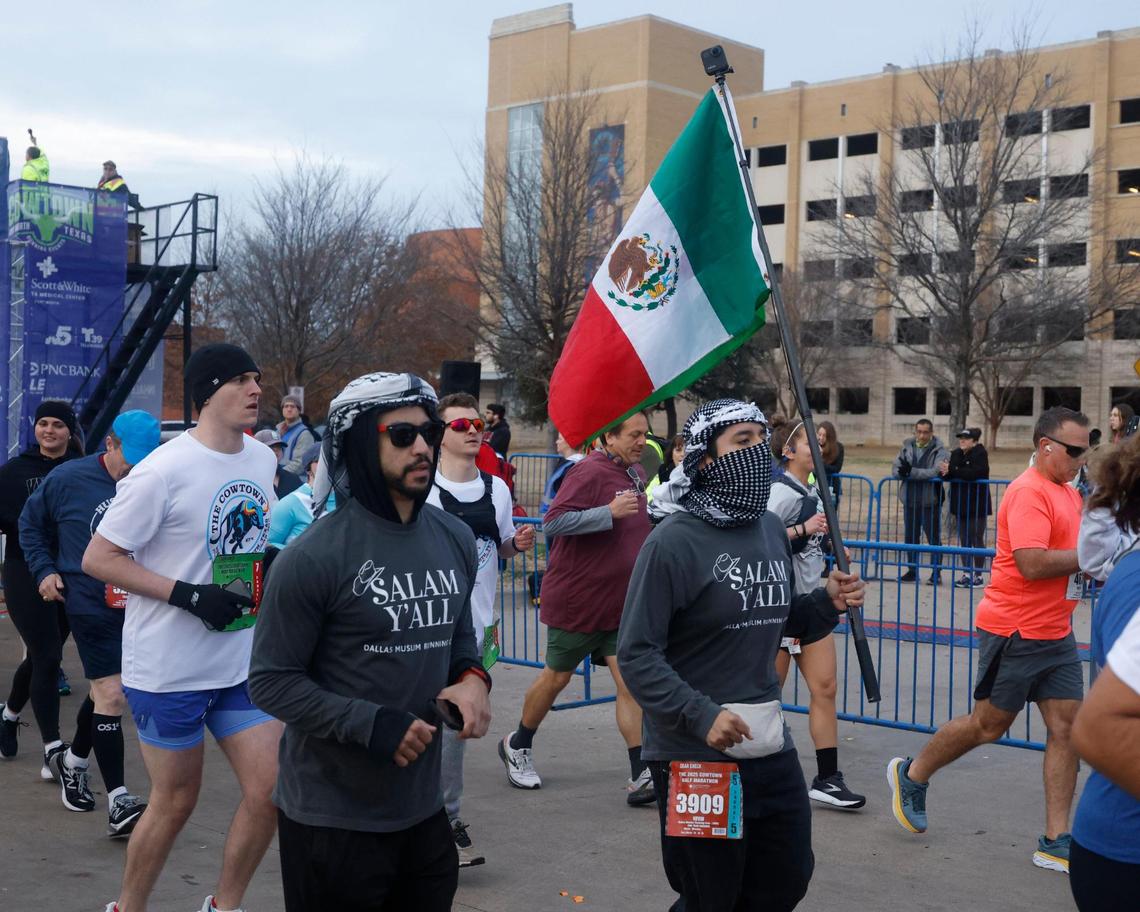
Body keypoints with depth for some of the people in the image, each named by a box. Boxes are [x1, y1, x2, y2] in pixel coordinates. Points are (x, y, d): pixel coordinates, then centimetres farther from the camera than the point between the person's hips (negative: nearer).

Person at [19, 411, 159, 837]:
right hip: (90, 605, -3)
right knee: (111, 695, -8)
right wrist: (44, 570, 2)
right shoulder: (68, 479, -6)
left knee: (105, 691, 19)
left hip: (138, 606, 3)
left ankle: (72, 761, 45)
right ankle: (119, 802, -3)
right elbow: (31, 523, 11)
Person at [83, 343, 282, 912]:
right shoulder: (164, 471, -17)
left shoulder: (261, 458, 6)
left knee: (271, 790, 4)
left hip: (243, 664, 6)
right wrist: (189, 595, -23)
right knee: (176, 802, 6)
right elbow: (97, 558, -16)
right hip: (169, 669, -6)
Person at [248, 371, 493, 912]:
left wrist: (473, 678, -4)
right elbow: (271, 681, -13)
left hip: (423, 809, 6)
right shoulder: (315, 558, -17)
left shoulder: (455, 541, 4)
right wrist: (371, 724, -22)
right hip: (331, 819, -6)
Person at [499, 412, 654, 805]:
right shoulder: (590, 471, -17)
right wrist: (610, 512, -31)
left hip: (621, 602, 6)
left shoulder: (636, 473, 10)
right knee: (557, 677, 10)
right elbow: (553, 522, -26)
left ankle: (640, 776, -2)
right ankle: (517, 746, 32)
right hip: (577, 599, -6)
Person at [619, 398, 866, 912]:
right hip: (695, 753, -7)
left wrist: (827, 602, -2)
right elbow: (636, 654, -17)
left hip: (772, 747, 7)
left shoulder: (770, 528, 6)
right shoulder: (674, 541, -16)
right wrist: (701, 716, -27)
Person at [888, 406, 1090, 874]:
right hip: (1015, 632, -8)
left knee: (1067, 727, 2)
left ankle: (1055, 843, 7)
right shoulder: (1029, 492, -17)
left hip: (1057, 633, 8)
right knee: (989, 725, 5)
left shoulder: (1069, 494, 13)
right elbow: (1031, 563, -26)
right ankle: (911, 774, 27)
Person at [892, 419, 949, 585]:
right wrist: (903, 471, -21)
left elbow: (935, 472, -19)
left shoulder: (939, 451, -6)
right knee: (910, 538, 11)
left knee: (934, 538, 1)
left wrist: (911, 472, -25)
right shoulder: (907, 447, 7)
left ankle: (936, 572, 9)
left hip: (930, 501, -4)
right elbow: (895, 468, 2)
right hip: (910, 500, 5)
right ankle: (912, 571, 22)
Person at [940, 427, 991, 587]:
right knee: (964, 540, 9)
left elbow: (974, 473, -24)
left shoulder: (980, 454, -8)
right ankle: (967, 573, 15)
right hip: (960, 504, 6)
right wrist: (945, 472, -18)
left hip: (977, 505, -6)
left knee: (977, 540, -3)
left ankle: (978, 575, 3)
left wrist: (951, 471, -25)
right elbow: (949, 474, 5)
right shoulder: (956, 454, 11)